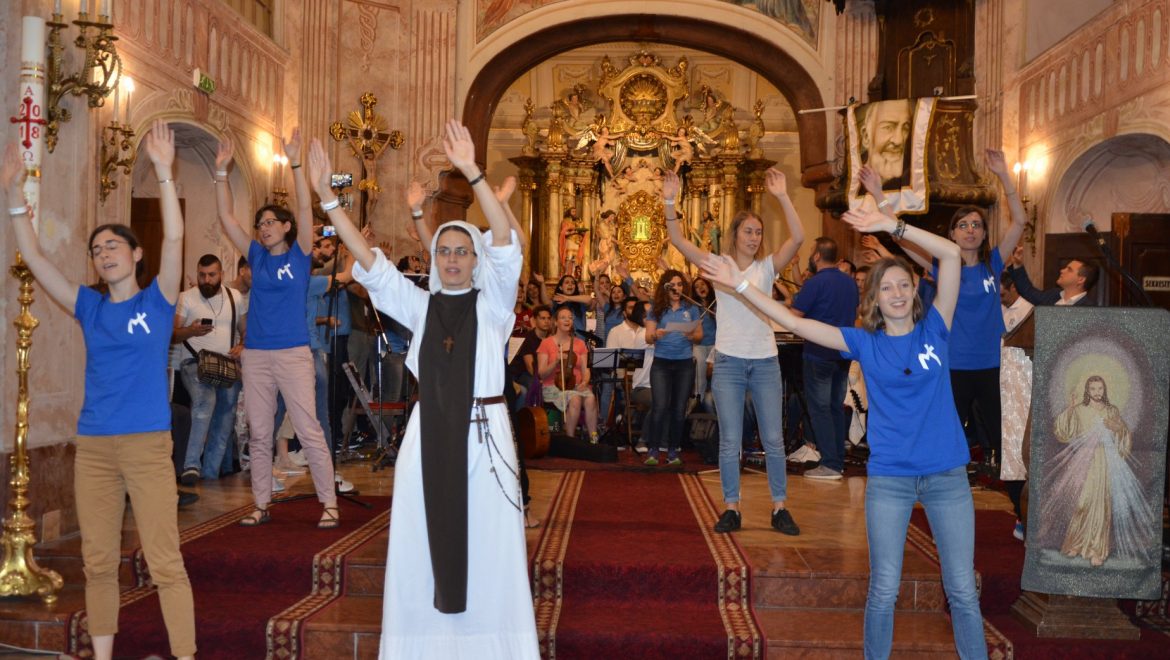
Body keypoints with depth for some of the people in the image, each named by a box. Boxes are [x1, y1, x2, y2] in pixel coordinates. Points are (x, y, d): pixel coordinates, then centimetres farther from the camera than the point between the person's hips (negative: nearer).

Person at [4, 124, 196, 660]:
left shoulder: (156, 301, 1)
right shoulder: (90, 307, 11)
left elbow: (174, 238, -11)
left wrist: (163, 172, -19)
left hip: (148, 444, -4)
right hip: (92, 446, 5)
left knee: (165, 563, -4)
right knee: (98, 561, 12)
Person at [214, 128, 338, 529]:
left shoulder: (298, 254, 2)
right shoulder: (257, 257, 11)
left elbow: (305, 209, -10)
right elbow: (226, 217, 9)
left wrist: (295, 163, -17)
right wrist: (221, 171, 3)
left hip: (293, 353, -5)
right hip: (256, 355, 5)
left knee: (309, 431, -5)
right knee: (259, 435, 9)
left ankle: (329, 504, 0)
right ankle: (261, 506, 18)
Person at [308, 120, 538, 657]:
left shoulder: (491, 301, 0)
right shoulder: (420, 304, 7)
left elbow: (505, 245, -15)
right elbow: (369, 261, 2)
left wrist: (472, 174, -27)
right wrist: (327, 196, -6)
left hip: (483, 431, -3)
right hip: (429, 432, 3)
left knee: (489, 545, 5)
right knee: (422, 543, 8)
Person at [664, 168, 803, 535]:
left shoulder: (767, 267, 3)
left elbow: (797, 238, -12)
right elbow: (678, 241, -6)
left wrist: (782, 197, -20)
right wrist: (669, 203, -18)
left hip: (765, 361, 1)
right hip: (728, 362, -1)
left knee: (774, 439, 5)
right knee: (729, 441, 4)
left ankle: (780, 509, 15)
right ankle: (732, 509, 13)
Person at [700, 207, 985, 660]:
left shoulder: (934, 329, 2)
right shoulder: (865, 343, 2)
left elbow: (951, 254, -6)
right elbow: (796, 324, -2)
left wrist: (893, 226, -10)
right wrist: (740, 284, -5)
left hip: (947, 474, 0)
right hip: (889, 478, 0)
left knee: (962, 589, 8)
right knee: (883, 590, 7)